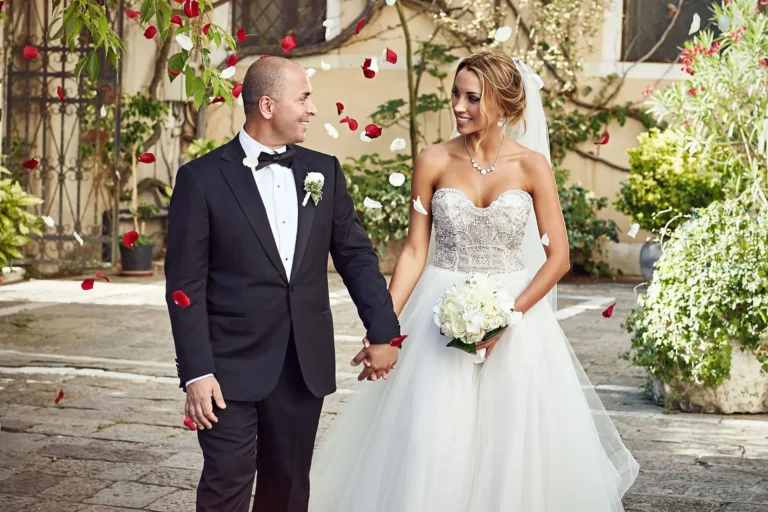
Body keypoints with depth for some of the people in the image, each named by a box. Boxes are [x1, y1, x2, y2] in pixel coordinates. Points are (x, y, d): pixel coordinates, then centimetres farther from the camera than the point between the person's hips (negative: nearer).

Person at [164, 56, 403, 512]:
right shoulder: (202, 178, -6)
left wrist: (384, 332, 5)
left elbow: (356, 255, 10)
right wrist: (196, 372, -13)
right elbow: (186, 284, -8)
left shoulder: (324, 171, 7)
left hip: (305, 366, 4)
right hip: (232, 366, -4)